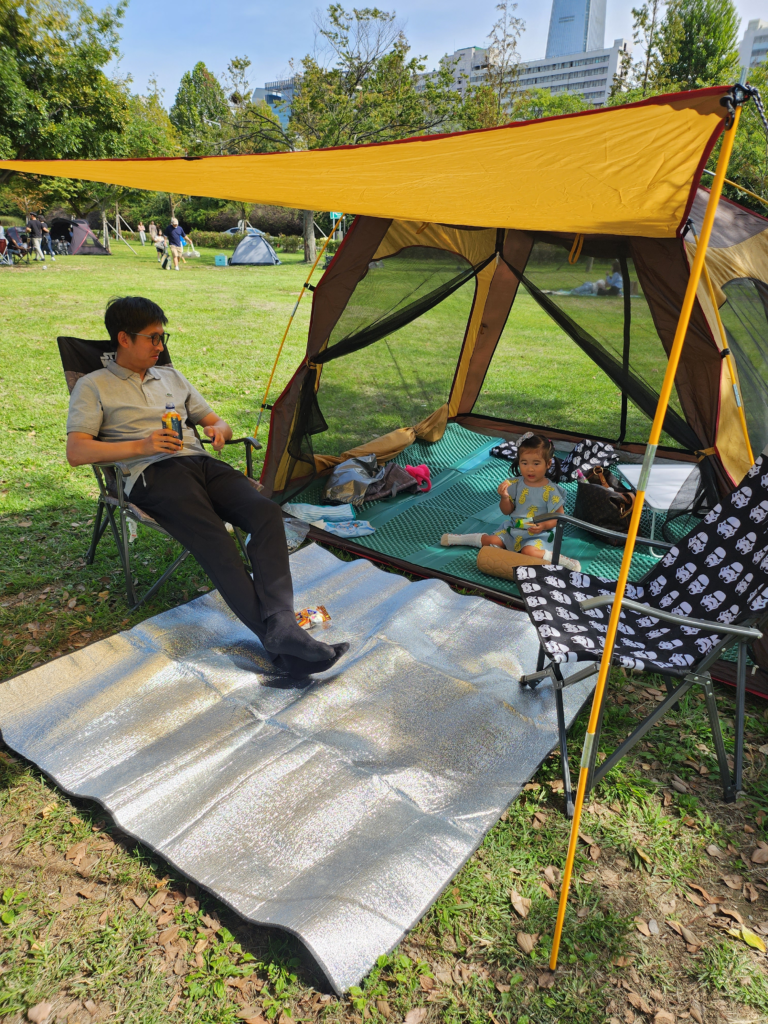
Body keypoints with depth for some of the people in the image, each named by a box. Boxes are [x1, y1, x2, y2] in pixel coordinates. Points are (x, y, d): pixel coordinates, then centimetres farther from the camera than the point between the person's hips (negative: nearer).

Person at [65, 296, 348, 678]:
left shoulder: (172, 377, 29)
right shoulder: (93, 386, 13)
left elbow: (217, 422, 31)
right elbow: (76, 452, 0)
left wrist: (218, 430, 4)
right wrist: (141, 447, -13)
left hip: (202, 463, 5)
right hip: (154, 474, -5)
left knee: (265, 511, -27)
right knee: (213, 539, -34)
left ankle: (281, 628, -38)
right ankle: (278, 642, -39)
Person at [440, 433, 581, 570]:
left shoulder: (550, 491, -15)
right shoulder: (515, 484, -3)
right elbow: (507, 511, 3)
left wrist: (544, 526, -26)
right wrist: (504, 497, -18)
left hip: (538, 534, -5)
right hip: (514, 528, 5)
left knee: (528, 551, -33)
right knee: (491, 541, -4)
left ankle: (559, 559, -21)